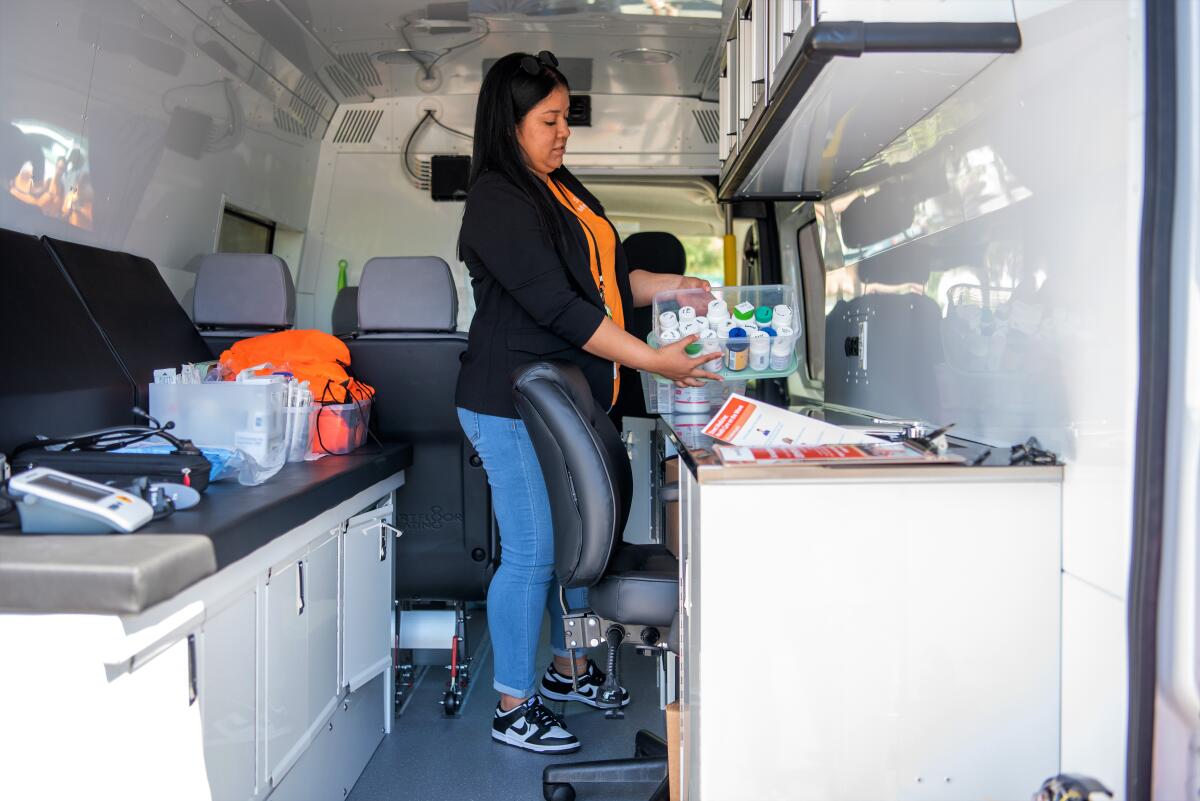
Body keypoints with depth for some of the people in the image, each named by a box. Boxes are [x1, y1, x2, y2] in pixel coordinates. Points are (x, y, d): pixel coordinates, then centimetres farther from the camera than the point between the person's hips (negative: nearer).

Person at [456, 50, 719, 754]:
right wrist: (653, 360, -21)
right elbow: (557, 306, -21)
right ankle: (514, 708, 15)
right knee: (532, 552, -1)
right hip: (515, 406, -9)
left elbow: (609, 277, 21)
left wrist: (677, 288, 7)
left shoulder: (562, 188, 15)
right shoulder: (498, 201, -14)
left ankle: (567, 669, 35)